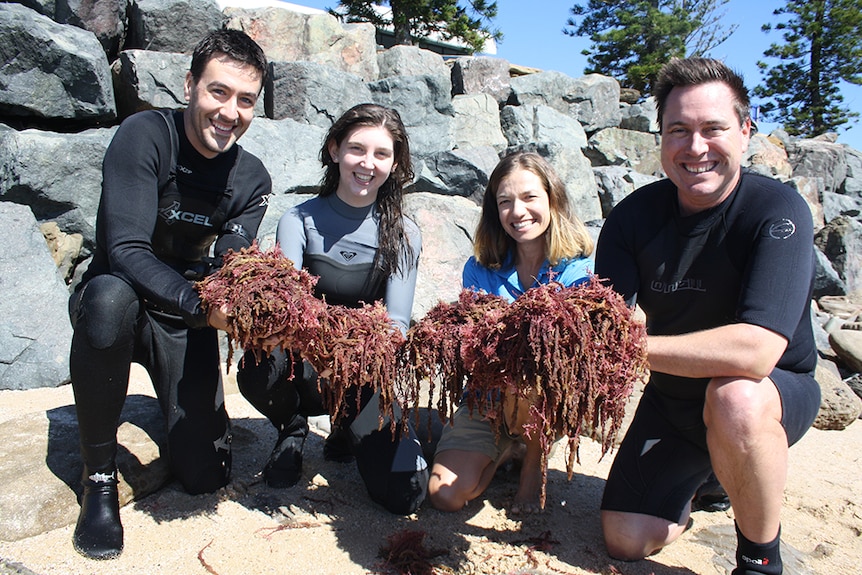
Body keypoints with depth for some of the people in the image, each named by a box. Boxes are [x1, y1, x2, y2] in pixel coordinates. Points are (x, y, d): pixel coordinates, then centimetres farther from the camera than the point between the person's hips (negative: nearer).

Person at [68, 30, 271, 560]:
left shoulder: (251, 179, -5)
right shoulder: (145, 136, -18)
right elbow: (126, 250, -28)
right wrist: (200, 306, -42)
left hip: (185, 318, 3)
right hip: (118, 301, -2)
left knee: (205, 475, -7)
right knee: (111, 296, -41)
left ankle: (174, 398, 29)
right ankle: (99, 473, -19)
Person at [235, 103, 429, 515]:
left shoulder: (403, 234, -2)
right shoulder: (299, 220, -4)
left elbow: (398, 319, -11)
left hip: (365, 381, 1)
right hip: (304, 369, 0)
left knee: (406, 493, -15)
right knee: (259, 368, -35)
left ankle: (347, 431, 19)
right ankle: (292, 431, 3)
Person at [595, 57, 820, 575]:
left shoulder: (778, 211, -24)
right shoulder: (634, 216, -12)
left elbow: (755, 351, -37)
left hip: (776, 394, -3)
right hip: (673, 397, 4)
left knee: (734, 398, -39)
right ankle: (700, 478, 28)